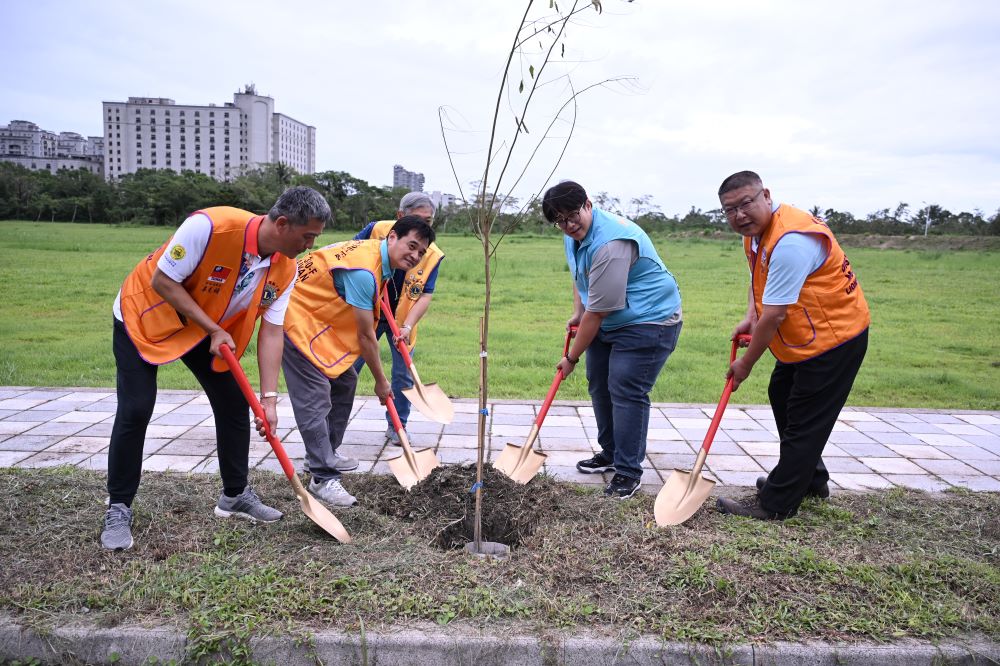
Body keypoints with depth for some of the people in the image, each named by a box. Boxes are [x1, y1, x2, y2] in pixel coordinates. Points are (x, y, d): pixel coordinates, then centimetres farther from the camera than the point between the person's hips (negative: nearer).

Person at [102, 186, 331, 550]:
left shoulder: (286, 269, -16)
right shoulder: (209, 226, -35)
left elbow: (271, 332, -13)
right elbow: (163, 282, -26)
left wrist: (269, 398, -18)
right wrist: (214, 330, -26)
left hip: (212, 329, 6)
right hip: (145, 314, -5)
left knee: (235, 404, 3)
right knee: (136, 410, -11)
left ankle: (235, 495, 20)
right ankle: (118, 509, 7)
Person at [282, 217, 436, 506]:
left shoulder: (376, 255, 1)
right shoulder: (363, 270, -29)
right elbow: (365, 336, -22)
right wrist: (381, 381, -11)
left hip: (320, 318, 10)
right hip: (297, 319, -10)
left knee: (345, 381, 13)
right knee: (315, 398, -13)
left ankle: (324, 455, 26)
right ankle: (323, 478, -8)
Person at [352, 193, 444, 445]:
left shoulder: (432, 254, -15)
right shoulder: (377, 230, -18)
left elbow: (425, 295, -17)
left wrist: (408, 326, -29)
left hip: (401, 319, 1)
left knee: (403, 374, 3)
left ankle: (396, 426, 21)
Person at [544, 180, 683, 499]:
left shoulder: (610, 243, -31)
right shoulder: (574, 236, 1)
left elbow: (596, 312, -27)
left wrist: (572, 357, -18)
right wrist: (577, 313, 8)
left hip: (648, 322, -10)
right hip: (609, 322, 10)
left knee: (626, 393, -12)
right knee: (599, 385, 14)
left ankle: (628, 472, -1)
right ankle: (610, 454, 30)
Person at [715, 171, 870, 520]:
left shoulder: (790, 241, -30)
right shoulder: (755, 229, 3)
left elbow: (773, 315, -28)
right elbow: (758, 278, 20)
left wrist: (745, 363, -17)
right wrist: (749, 317, 2)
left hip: (834, 336, -11)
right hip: (805, 337, 11)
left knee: (804, 421, -4)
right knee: (781, 396, 22)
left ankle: (775, 504, 6)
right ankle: (811, 479, 39)